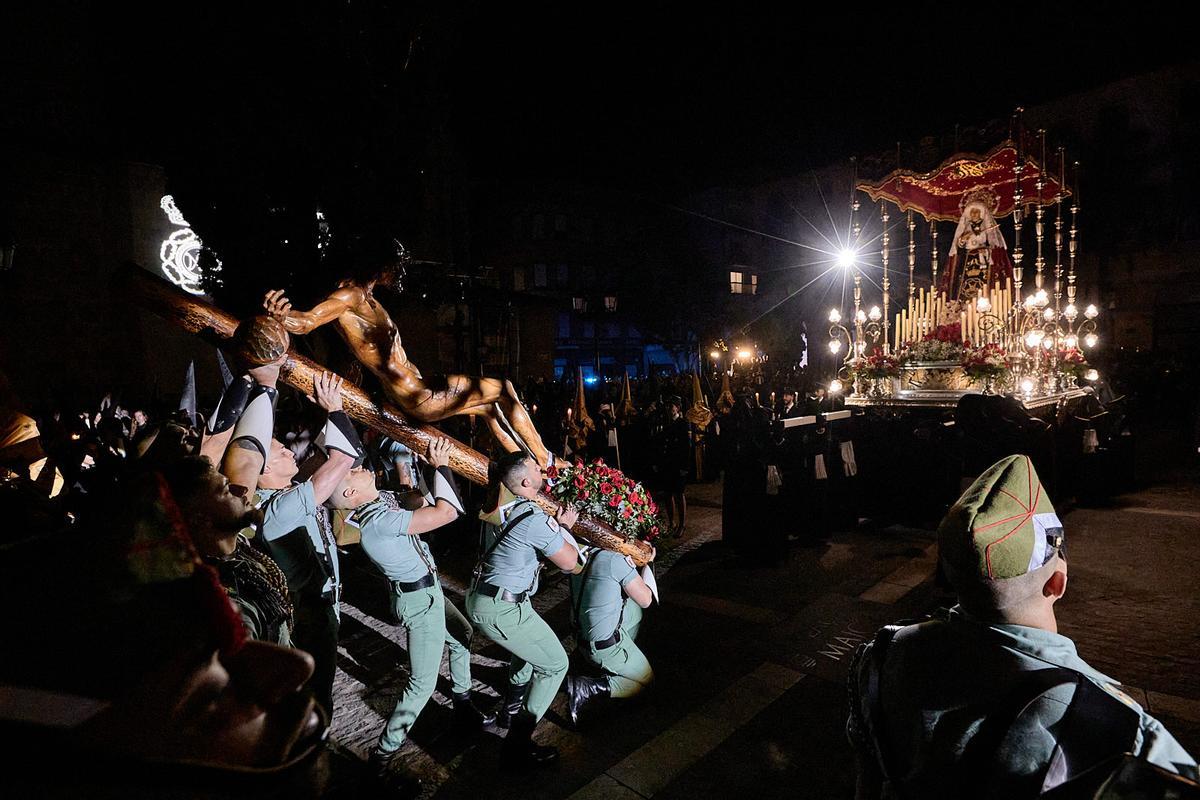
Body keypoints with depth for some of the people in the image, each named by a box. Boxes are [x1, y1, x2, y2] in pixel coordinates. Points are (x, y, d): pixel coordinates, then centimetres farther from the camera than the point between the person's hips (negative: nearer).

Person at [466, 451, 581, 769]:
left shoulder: (500, 506, 2)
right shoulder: (534, 519, -24)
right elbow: (569, 562, -12)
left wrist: (558, 523, 12)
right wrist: (564, 525, 1)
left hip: (479, 596, 9)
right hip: (499, 610, -9)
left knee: (532, 642, 31)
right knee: (555, 664, 4)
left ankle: (512, 708, 46)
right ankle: (518, 744, 7)